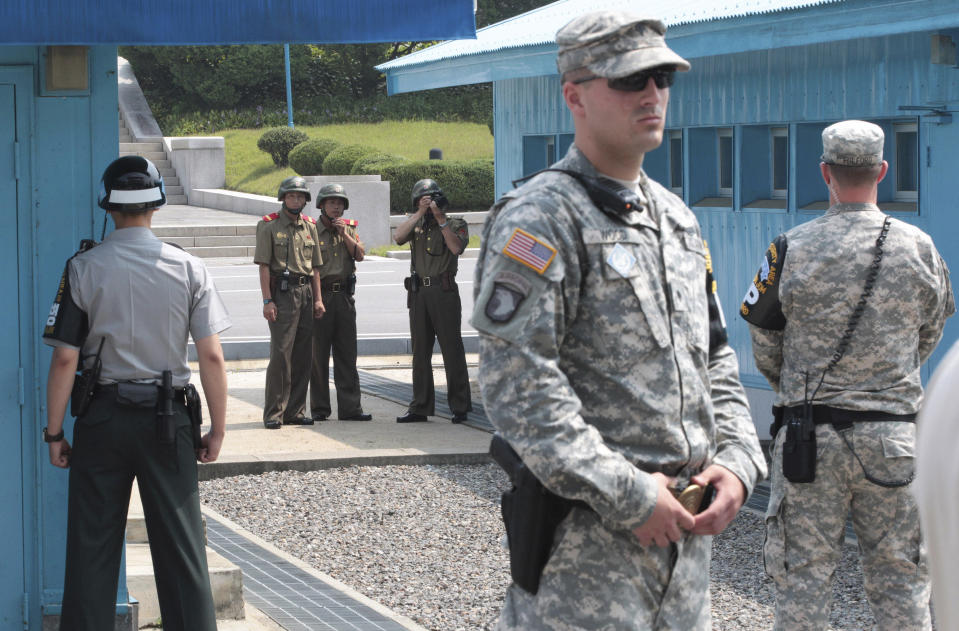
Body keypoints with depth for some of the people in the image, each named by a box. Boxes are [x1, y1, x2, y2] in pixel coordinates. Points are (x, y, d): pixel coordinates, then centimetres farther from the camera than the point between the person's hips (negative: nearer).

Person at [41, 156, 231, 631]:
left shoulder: (84, 269, -5)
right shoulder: (187, 268, -2)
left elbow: (65, 360, -6)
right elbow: (211, 358, -4)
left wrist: (54, 433, 2)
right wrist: (217, 429, 5)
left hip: (102, 417, 0)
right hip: (167, 418, 1)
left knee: (91, 545, 6)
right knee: (181, 544, 6)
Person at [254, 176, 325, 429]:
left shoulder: (309, 226, 14)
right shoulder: (269, 225, -2)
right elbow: (264, 266, -7)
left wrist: (318, 299, 10)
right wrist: (267, 300, -14)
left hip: (306, 292, 6)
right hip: (282, 293, -6)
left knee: (303, 356, 6)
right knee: (281, 353, -9)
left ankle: (295, 411, 12)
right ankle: (274, 413, -5)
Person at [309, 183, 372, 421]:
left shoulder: (349, 228, 14)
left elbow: (360, 254, 2)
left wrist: (344, 233, -7)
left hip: (344, 295, 4)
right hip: (319, 294, -4)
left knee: (347, 353, 3)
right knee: (318, 354, 0)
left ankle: (350, 407, 4)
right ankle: (319, 408, 7)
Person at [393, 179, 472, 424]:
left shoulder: (456, 224, 4)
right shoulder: (416, 223, 16)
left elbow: (456, 248, -14)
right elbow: (398, 237, -4)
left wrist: (441, 219, -13)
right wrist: (420, 214, -8)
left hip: (444, 292, -5)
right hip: (418, 293, 5)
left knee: (452, 350, -5)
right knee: (420, 351, 8)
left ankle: (459, 407, -3)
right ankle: (420, 408, 12)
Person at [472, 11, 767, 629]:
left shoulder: (678, 218, 16)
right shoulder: (541, 219, -10)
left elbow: (716, 359, 22)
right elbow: (516, 382, -19)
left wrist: (737, 461, 4)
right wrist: (626, 495, -20)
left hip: (686, 523, 8)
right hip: (587, 535, -8)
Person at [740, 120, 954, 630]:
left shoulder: (790, 249, -7)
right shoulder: (920, 249, -1)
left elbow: (764, 347, 3)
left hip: (810, 434, -1)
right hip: (895, 435, 2)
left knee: (803, 576, 5)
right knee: (900, 579, 9)